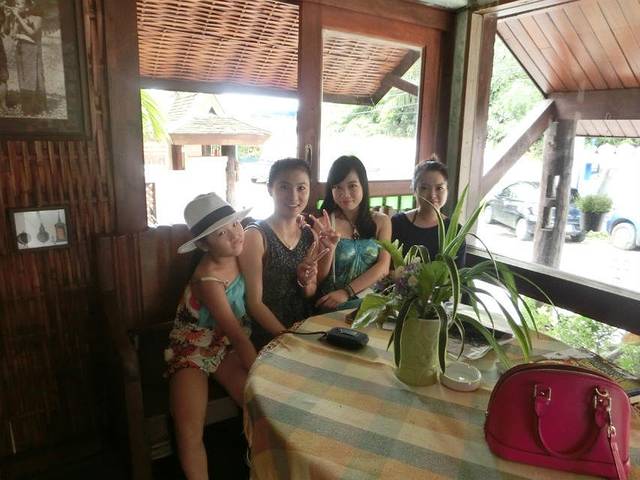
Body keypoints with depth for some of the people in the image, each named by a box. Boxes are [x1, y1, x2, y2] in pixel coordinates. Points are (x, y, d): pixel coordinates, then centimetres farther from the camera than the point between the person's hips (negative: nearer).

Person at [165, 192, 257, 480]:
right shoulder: (208, 278, -27)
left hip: (227, 345, 5)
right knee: (189, 431, -23)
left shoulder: (238, 254, -10)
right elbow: (238, 335, -26)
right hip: (193, 348, -5)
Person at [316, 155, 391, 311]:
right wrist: (329, 247, -19)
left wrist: (346, 292, -12)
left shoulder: (381, 221, 8)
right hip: (333, 309, -2)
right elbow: (319, 277, -1)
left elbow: (383, 267, -2)